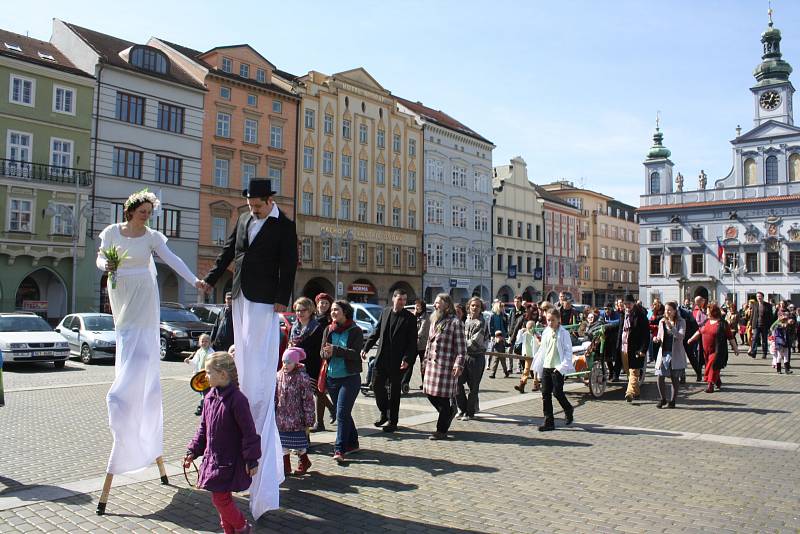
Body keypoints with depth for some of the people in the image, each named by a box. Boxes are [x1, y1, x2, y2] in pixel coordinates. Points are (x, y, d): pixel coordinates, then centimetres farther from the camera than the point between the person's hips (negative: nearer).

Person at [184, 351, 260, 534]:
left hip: (230, 460, -7)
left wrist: (251, 460, -14)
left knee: (220, 498, -3)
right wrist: (193, 451, 11)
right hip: (213, 457, 8)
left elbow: (249, 432, -17)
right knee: (222, 498, 15)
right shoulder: (210, 397, 3)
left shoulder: (237, 399, -21)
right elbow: (203, 428, 14)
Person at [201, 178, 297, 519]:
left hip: (264, 302, -7)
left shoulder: (283, 226, -5)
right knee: (243, 360, 12)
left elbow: (288, 264, -9)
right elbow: (228, 251, 22)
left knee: (260, 372, -8)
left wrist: (282, 299, -15)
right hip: (240, 298, 7)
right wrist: (211, 279, 19)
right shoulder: (244, 219, 14)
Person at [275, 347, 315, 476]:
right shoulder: (279, 376, 1)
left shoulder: (302, 377, -12)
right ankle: (286, 467, 23)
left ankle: (304, 462, 30)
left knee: (298, 443, 7)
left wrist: (308, 421, -10)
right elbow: (274, 397, 9)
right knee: (283, 443, 9)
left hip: (297, 418, -4)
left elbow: (308, 400, -10)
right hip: (282, 418, 4)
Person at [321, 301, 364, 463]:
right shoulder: (328, 330, 8)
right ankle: (352, 444, 27)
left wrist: (335, 350, -25)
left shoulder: (355, 331, -6)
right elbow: (322, 352, 5)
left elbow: (355, 353, -16)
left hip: (350, 378, -5)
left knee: (342, 413, -11)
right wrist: (326, 353, -18)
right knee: (344, 413, 14)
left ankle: (339, 450, -7)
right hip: (332, 377, 5)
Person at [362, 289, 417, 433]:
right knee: (376, 385, 6)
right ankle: (384, 413, 28)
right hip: (381, 357, 4)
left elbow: (412, 342, -9)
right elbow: (376, 332, 12)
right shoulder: (385, 313, 6)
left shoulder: (410, 318, -6)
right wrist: (366, 348, 5)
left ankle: (392, 421, 18)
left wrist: (407, 359, -18)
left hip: (397, 361, -4)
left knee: (394, 391, 5)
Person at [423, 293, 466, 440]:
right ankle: (449, 411, 34)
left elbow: (461, 346, -11)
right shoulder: (434, 321, 15)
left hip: (446, 365, -7)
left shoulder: (455, 322, -8)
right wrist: (426, 358, 19)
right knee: (430, 394, 9)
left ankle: (442, 430, 9)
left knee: (443, 397, -2)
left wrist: (459, 365, -17)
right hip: (432, 364, 8)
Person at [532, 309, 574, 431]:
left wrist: (562, 366, -16)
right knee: (545, 394, 3)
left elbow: (568, 351, -8)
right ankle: (549, 422, 8)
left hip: (557, 368, -6)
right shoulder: (546, 333, 10)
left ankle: (568, 410, 24)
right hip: (546, 367, 6)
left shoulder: (564, 333, -7)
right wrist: (538, 365, 14)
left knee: (557, 392, -7)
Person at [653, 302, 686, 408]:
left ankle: (672, 401, 18)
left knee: (675, 378, 4)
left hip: (675, 353, -3)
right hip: (663, 353, 3)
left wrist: (671, 327, -29)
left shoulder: (681, 322, -3)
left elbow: (681, 336, -17)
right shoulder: (662, 322, 8)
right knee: (659, 377, -4)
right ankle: (662, 399, 15)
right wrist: (657, 339, -5)